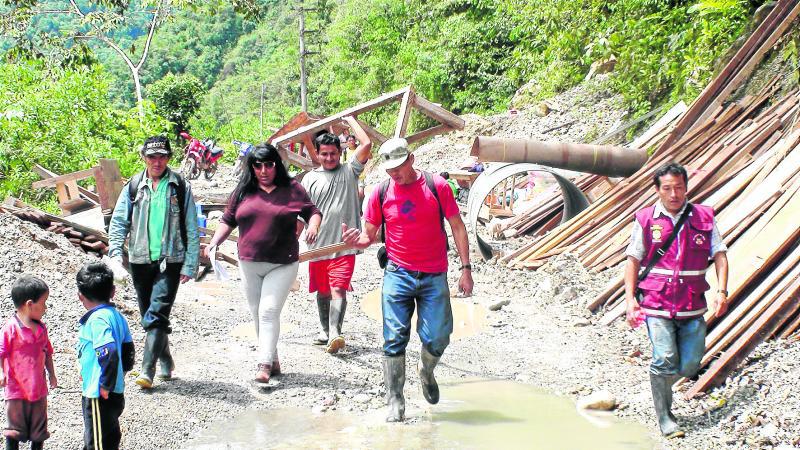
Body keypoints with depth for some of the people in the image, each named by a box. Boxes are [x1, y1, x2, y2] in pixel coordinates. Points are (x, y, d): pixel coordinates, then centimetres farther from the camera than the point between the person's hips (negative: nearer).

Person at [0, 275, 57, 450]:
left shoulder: (41, 328, 6)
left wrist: (52, 375, 18)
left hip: (39, 388, 6)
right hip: (17, 388, -6)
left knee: (39, 429, 14)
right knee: (14, 429, 5)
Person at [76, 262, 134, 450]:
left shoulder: (98, 319, -19)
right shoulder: (117, 316, 8)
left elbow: (109, 354, -29)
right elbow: (128, 350, 15)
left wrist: (105, 387, -21)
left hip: (99, 396, -9)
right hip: (116, 394, 9)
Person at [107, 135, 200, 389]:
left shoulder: (180, 187, 1)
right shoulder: (134, 186, 6)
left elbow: (192, 229, 3)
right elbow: (118, 222, 7)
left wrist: (190, 265, -1)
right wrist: (115, 253, -8)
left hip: (170, 261, -3)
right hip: (140, 260, 3)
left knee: (157, 315, -15)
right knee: (149, 317, 11)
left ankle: (147, 370, -16)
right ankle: (166, 362, 28)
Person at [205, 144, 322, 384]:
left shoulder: (292, 189, 0)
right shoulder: (243, 191, 7)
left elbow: (312, 211, 6)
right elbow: (228, 220, 13)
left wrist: (313, 226, -15)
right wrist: (213, 243, 1)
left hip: (282, 265, -4)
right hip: (249, 264, 4)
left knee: (269, 311, -14)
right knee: (258, 315, 10)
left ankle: (264, 364, -15)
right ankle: (273, 360, 24)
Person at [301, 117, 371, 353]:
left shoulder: (349, 171, 3)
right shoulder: (310, 178, 8)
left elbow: (367, 144, -8)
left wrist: (350, 119, 2)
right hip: (318, 246, 3)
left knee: (338, 290, -16)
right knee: (323, 292, 15)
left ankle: (335, 333, -25)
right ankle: (325, 330, 31)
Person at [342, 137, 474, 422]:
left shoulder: (436, 186, -2)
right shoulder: (380, 194, 1)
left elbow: (457, 227, 3)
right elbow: (369, 236, 8)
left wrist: (465, 268, -2)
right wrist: (356, 240, -16)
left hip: (434, 278, -1)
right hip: (398, 274, 1)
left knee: (437, 339, -4)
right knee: (394, 340, -4)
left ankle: (426, 372, 31)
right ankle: (395, 403, 6)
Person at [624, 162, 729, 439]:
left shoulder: (703, 217, 5)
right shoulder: (646, 220, 2)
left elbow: (720, 255, 6)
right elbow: (633, 260, 6)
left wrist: (721, 291, -7)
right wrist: (630, 299, -2)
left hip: (693, 306, 2)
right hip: (657, 304, -2)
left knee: (690, 366, 1)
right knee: (665, 359, -11)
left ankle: (661, 382, 32)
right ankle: (664, 418, 5)